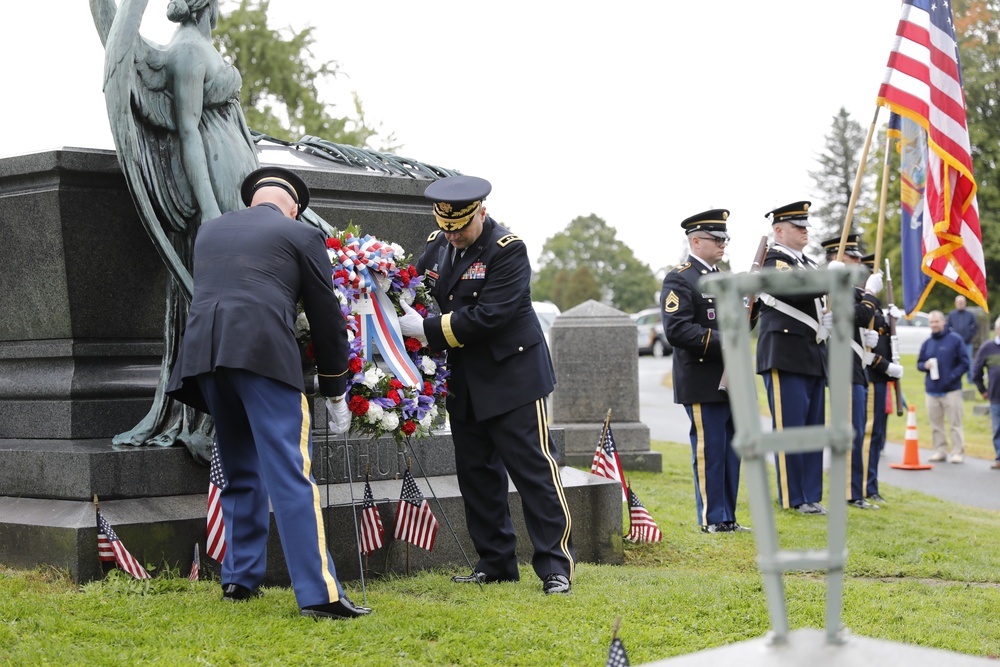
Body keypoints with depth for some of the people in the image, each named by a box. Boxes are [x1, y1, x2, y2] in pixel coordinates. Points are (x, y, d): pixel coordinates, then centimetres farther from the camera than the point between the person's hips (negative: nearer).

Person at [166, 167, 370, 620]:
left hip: (202, 354, 5)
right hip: (263, 353, -5)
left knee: (240, 473, 20)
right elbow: (326, 317, 14)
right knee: (291, 475, -8)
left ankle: (239, 578, 23)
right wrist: (335, 393, 21)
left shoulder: (209, 232, 26)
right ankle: (318, 594, -14)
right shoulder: (302, 236, 13)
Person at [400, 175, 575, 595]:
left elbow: (488, 316, -24)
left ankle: (556, 566, -2)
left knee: (533, 468, -6)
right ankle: (496, 564, 19)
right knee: (476, 473, 10)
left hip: (512, 377, -7)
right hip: (465, 384, 7)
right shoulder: (436, 246, 6)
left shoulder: (507, 250, -15)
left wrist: (427, 330, -22)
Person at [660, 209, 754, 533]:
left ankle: (728, 517, 17)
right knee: (709, 450, -4)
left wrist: (750, 306, 3)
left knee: (731, 450, 10)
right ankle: (712, 519, 3)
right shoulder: (679, 280, -8)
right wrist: (723, 344, -21)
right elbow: (677, 329, -19)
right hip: (702, 382, -8)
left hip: (730, 381, 8)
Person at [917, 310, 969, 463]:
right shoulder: (927, 343, 13)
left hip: (951, 390, -5)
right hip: (931, 391, 5)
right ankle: (940, 451, 14)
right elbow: (919, 363, 20)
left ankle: (958, 452, 1)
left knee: (955, 424, -3)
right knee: (936, 424, 7)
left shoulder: (955, 339, -1)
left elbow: (964, 364, -2)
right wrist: (925, 365, -4)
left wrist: (952, 377, -13)